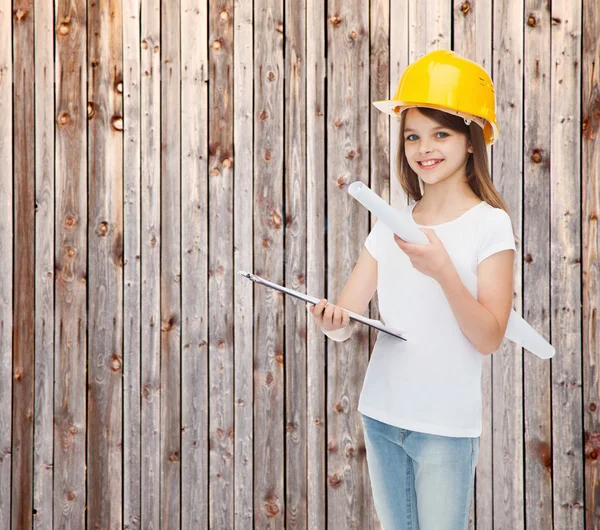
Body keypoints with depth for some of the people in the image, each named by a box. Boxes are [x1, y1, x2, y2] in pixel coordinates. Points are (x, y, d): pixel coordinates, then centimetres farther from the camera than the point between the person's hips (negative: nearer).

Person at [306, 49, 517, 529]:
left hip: (446, 424, -5)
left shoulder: (490, 224, -8)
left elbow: (490, 338, -15)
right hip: (381, 416, 5)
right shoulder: (391, 224, 6)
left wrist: (443, 272, -29)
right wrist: (332, 320, -22)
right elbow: (347, 319, 2)